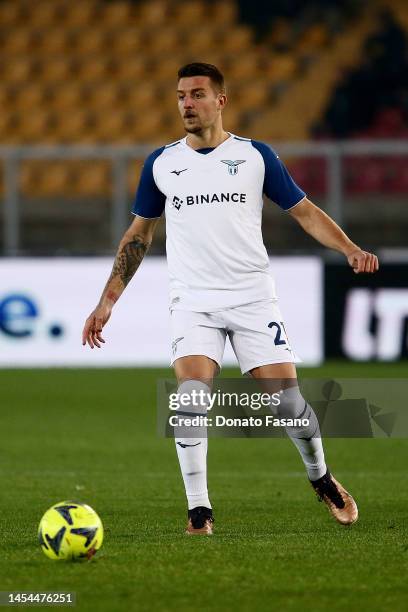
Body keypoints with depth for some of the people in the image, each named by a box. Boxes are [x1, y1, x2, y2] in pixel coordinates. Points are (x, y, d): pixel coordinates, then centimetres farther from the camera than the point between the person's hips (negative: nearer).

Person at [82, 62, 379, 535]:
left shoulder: (255, 156, 3)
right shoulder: (161, 163, 7)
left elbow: (304, 212, 7)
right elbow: (139, 234, 16)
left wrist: (350, 249, -10)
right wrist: (108, 301, 11)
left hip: (253, 298, -1)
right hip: (193, 301, 1)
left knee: (288, 401, -4)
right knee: (191, 396, -21)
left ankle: (320, 478, 25)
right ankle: (198, 509, -13)